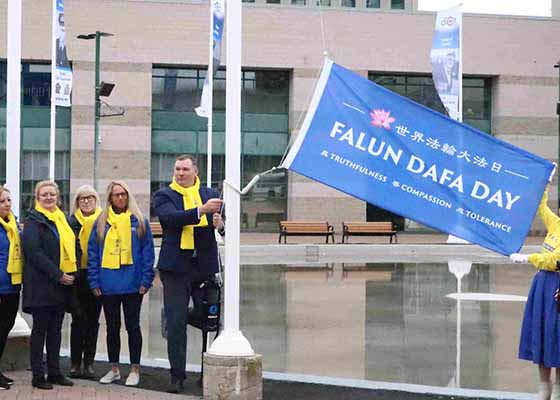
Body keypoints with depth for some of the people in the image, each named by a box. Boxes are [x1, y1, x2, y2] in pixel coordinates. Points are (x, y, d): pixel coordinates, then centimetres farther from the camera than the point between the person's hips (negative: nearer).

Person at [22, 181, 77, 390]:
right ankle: (38, 376, 5)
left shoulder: (62, 219, 15)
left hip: (62, 283, 7)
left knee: (55, 329, 11)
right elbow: (34, 252, -16)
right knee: (40, 329, 0)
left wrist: (71, 273, 4)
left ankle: (54, 372, 18)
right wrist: (57, 275, -19)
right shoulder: (33, 221, -7)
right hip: (41, 284, -7)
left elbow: (72, 246, 20)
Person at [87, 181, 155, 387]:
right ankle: (114, 369, 22)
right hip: (108, 285, 2)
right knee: (112, 328, 12)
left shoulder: (139, 221, 1)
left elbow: (147, 251, -2)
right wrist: (94, 281, -2)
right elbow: (92, 252, 5)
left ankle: (135, 370, 12)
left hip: (132, 283, -2)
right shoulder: (101, 222, 6)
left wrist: (146, 280, -9)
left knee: (132, 326, 4)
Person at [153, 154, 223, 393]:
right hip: (176, 266, -2)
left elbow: (226, 226, 3)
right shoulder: (163, 196, 3)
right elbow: (171, 217, -18)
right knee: (176, 323, -1)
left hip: (206, 265, 2)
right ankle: (177, 376, 5)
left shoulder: (211, 195, 10)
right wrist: (201, 211, -30)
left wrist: (220, 223, -21)